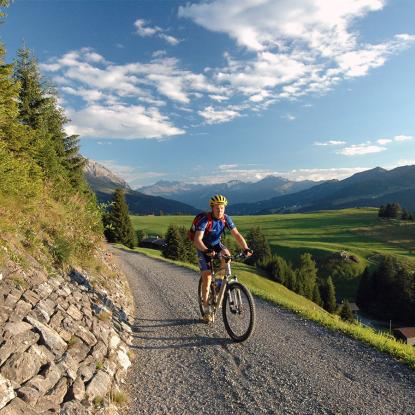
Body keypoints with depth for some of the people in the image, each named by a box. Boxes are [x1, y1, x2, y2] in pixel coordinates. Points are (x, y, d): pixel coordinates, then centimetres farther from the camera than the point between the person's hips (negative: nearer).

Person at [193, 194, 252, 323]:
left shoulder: (226, 218, -15)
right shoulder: (205, 220, -29)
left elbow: (236, 235, -19)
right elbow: (197, 240, -40)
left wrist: (246, 248, -35)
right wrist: (207, 251, -57)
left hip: (217, 244, 4)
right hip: (204, 248, -4)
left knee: (227, 255, -29)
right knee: (207, 278, -10)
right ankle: (206, 311, 5)